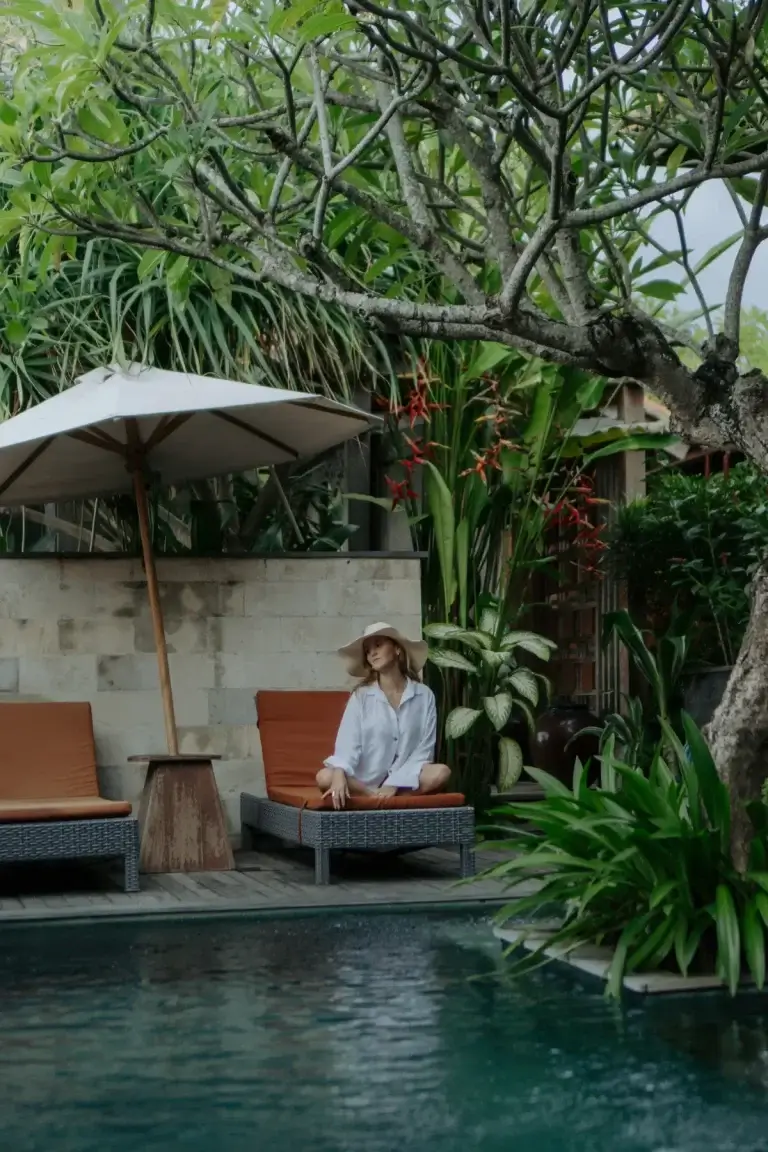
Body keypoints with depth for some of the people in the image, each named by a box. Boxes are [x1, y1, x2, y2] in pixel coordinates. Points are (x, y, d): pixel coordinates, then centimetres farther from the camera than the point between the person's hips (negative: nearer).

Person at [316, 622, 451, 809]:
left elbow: (424, 749, -2)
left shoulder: (424, 695, 3)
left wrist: (395, 784, -16)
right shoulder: (361, 697, 1)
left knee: (441, 773, -29)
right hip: (364, 781, 0)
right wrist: (339, 773, -33)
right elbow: (347, 743, -11)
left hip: (405, 781, 0)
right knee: (325, 777, -29)